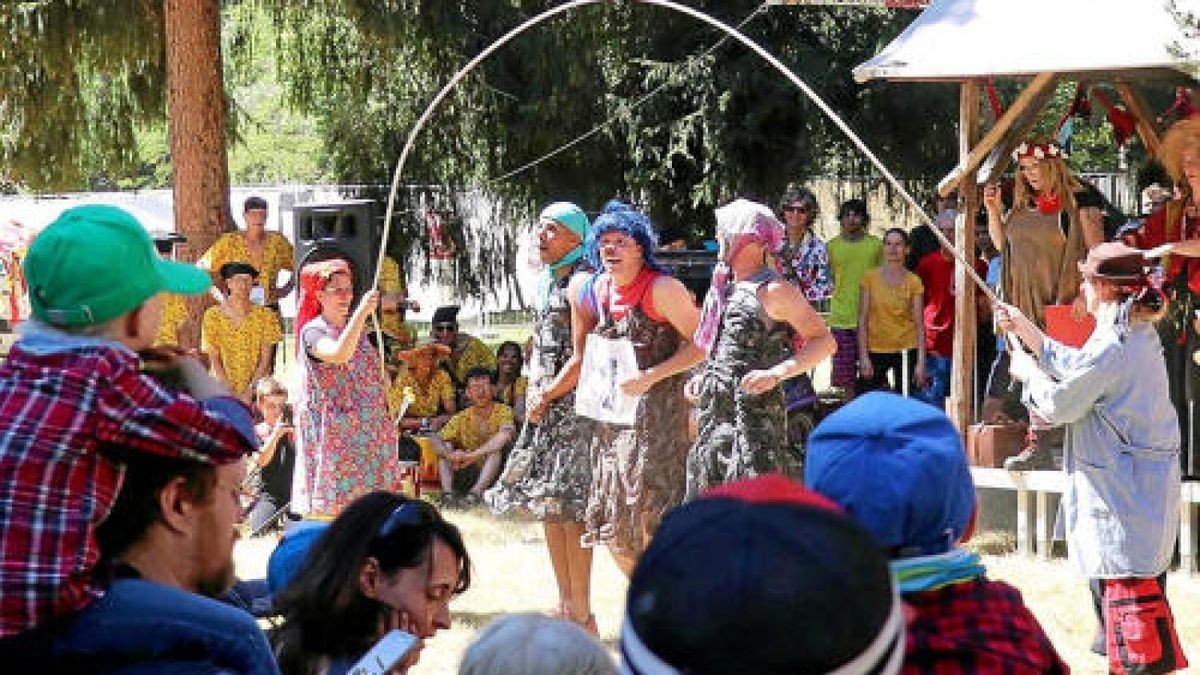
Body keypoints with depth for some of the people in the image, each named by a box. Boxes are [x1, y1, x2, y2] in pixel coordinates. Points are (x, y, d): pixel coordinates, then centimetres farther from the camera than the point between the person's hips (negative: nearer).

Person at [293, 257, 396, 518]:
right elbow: (338, 355, -29)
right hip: (330, 426, -7)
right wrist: (362, 312, -30)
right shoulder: (313, 332, -7)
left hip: (365, 427, 7)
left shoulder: (356, 329, 16)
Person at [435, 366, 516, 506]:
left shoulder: (503, 411, -7)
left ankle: (476, 492, -41)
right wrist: (450, 455, -32)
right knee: (445, 450, -9)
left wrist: (473, 455, -35)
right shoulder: (462, 418, 4)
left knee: (496, 446, -28)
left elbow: (505, 435, -29)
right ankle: (447, 492, -28)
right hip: (472, 472, 4)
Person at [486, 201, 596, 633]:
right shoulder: (546, 283, 16)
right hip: (545, 405, 10)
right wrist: (534, 388, 7)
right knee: (548, 504, 12)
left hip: (574, 404, -10)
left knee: (568, 505, -10)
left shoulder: (581, 282, -12)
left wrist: (546, 395, -9)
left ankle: (582, 615, -6)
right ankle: (565, 606, 20)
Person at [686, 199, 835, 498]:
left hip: (757, 414, -8)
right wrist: (704, 377, 14)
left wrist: (776, 374, -22)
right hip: (716, 413, 8)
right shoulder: (723, 288, 15)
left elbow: (824, 342, -12)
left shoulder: (773, 291, -9)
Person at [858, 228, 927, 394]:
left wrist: (921, 361, -6)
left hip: (906, 350, 0)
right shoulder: (870, 277, 2)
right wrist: (863, 356, -5)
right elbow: (863, 320, 2)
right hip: (876, 350, 0)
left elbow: (919, 324, 0)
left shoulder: (913, 282, 1)